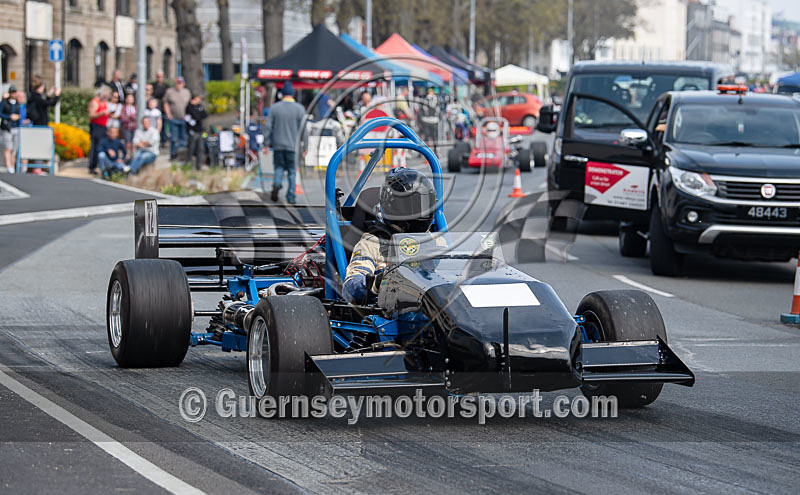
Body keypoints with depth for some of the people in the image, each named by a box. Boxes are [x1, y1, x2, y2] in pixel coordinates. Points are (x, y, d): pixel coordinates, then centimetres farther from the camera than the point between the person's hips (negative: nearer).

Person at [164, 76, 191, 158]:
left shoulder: (187, 92, 8)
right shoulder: (169, 92, 1)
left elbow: (189, 104, 14)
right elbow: (166, 104, 4)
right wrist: (168, 115, -5)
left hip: (184, 119, 2)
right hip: (173, 118, -2)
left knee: (183, 138, 5)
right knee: (173, 138, -1)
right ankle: (173, 154, 7)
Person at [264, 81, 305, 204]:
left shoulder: (274, 108, 0)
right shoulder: (299, 109, -4)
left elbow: (268, 127, 0)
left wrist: (267, 144, 7)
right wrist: (304, 147, 2)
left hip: (278, 144, 1)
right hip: (293, 145, -1)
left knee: (279, 167, 15)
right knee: (292, 171, 6)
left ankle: (276, 184, -13)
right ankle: (290, 197, 4)